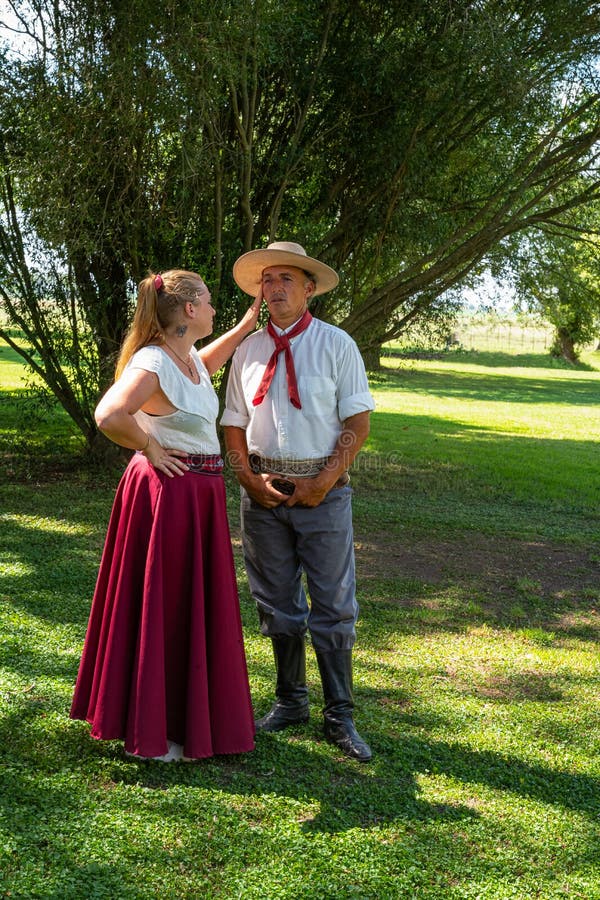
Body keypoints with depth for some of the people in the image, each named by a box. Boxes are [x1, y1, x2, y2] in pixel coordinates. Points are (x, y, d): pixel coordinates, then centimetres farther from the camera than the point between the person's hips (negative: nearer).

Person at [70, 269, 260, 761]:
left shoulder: (190, 357, 8)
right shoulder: (152, 362, -21)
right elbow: (109, 415, -35)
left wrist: (248, 324, 27)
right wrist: (151, 450, -20)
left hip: (200, 495, 9)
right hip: (167, 494, -9)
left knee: (192, 606, 18)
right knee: (160, 609, 1)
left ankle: (186, 712, 34)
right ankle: (151, 732, 14)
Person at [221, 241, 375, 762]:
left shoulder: (335, 344, -2)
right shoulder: (248, 350, 7)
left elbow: (358, 419, -5)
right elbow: (234, 423, 10)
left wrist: (324, 480, -13)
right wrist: (250, 478, -5)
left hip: (322, 489, -3)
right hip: (263, 489, 3)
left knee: (333, 605, 0)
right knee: (277, 602, 12)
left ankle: (340, 718, 10)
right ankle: (290, 702, 27)